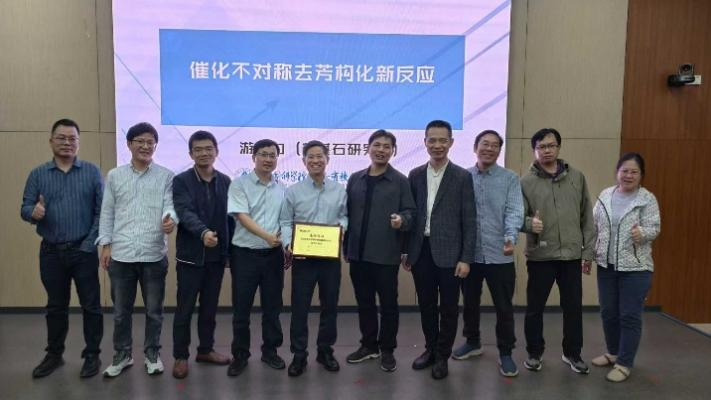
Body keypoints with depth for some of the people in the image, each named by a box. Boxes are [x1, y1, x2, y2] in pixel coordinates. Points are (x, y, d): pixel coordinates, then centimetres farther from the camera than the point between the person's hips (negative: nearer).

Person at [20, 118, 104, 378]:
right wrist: (33, 212, -23)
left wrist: (91, 244, -12)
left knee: (90, 305, 4)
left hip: (84, 251, -2)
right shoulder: (37, 174, 5)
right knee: (55, 306, 14)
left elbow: (102, 211, -5)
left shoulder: (92, 172, -1)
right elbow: (25, 209, 1)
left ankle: (92, 355, 17)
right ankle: (54, 354, 29)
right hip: (51, 252, 2)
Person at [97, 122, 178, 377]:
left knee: (154, 310, 10)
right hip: (121, 255, 2)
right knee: (121, 311, 14)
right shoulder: (114, 176, 8)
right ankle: (122, 355, 31)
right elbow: (107, 212, 9)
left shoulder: (166, 176, 2)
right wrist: (105, 244, 3)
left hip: (154, 255, -2)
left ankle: (152, 354, 27)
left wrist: (171, 218, -30)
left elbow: (170, 204, -7)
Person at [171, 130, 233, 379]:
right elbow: (185, 213, -21)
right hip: (190, 255, -3)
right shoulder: (181, 181, -5)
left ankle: (206, 349, 29)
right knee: (185, 308, 5)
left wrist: (231, 250, 6)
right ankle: (181, 356, 19)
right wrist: (203, 232, -39)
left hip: (217, 255, 4)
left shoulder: (225, 181, 7)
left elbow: (230, 217, 9)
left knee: (210, 306, 14)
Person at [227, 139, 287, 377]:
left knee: (272, 306, 11)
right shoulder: (239, 184, -4)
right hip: (245, 254, -3)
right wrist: (267, 236, -25)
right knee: (241, 308, 5)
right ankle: (240, 355, 20)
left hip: (273, 254, 3)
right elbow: (242, 217, -14)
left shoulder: (282, 189, 8)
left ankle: (270, 351, 26)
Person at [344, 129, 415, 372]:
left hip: (386, 255, -4)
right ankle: (369, 345, 31)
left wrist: (402, 220, -27)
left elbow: (410, 211, -5)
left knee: (388, 304, 7)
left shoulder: (400, 181, -3)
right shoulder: (355, 179, 9)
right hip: (358, 253, 4)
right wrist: (345, 246, 10)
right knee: (364, 302, 15)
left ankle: (387, 350, 22)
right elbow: (348, 213, 11)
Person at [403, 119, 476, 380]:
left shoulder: (462, 177, -4)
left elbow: (469, 221, -5)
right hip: (421, 251, 3)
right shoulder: (415, 175, 7)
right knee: (426, 305, 14)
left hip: (448, 253, -3)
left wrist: (466, 258, -10)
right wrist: (406, 251, 7)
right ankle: (430, 349, 32)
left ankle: (442, 356, 24)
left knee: (448, 307, 7)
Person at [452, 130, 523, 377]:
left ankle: (505, 352, 22)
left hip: (499, 254, -2)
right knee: (469, 302, 17)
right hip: (469, 253, 2)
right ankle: (472, 342, 37)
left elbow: (514, 211, -11)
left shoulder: (510, 178, 0)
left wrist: (511, 237, -29)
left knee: (504, 307, 5)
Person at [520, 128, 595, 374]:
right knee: (535, 307, 8)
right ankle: (535, 353, 26)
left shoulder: (577, 177, 6)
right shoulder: (526, 182, -2)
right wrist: (529, 223, -26)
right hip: (540, 255, -2)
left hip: (572, 255, 2)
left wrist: (588, 251, 5)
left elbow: (587, 217, 8)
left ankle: (572, 353, 30)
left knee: (573, 307, 11)